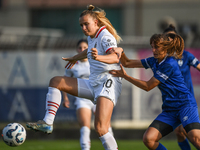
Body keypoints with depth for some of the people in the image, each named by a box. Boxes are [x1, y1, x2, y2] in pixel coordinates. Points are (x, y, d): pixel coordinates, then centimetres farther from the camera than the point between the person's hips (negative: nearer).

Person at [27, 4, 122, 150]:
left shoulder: (105, 36, -12)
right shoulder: (92, 37, 14)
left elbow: (115, 57, -32)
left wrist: (99, 57, -51)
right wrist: (75, 58, 55)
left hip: (108, 83, -9)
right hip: (93, 84, 9)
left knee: (101, 128, -25)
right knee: (55, 82, 7)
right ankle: (48, 123, -2)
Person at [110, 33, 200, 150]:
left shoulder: (169, 65, -15)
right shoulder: (154, 61, 10)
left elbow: (148, 86, -10)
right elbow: (127, 63, 17)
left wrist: (125, 76, -5)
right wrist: (121, 52, -3)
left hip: (185, 105, -8)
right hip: (169, 109, 8)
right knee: (148, 139, -11)